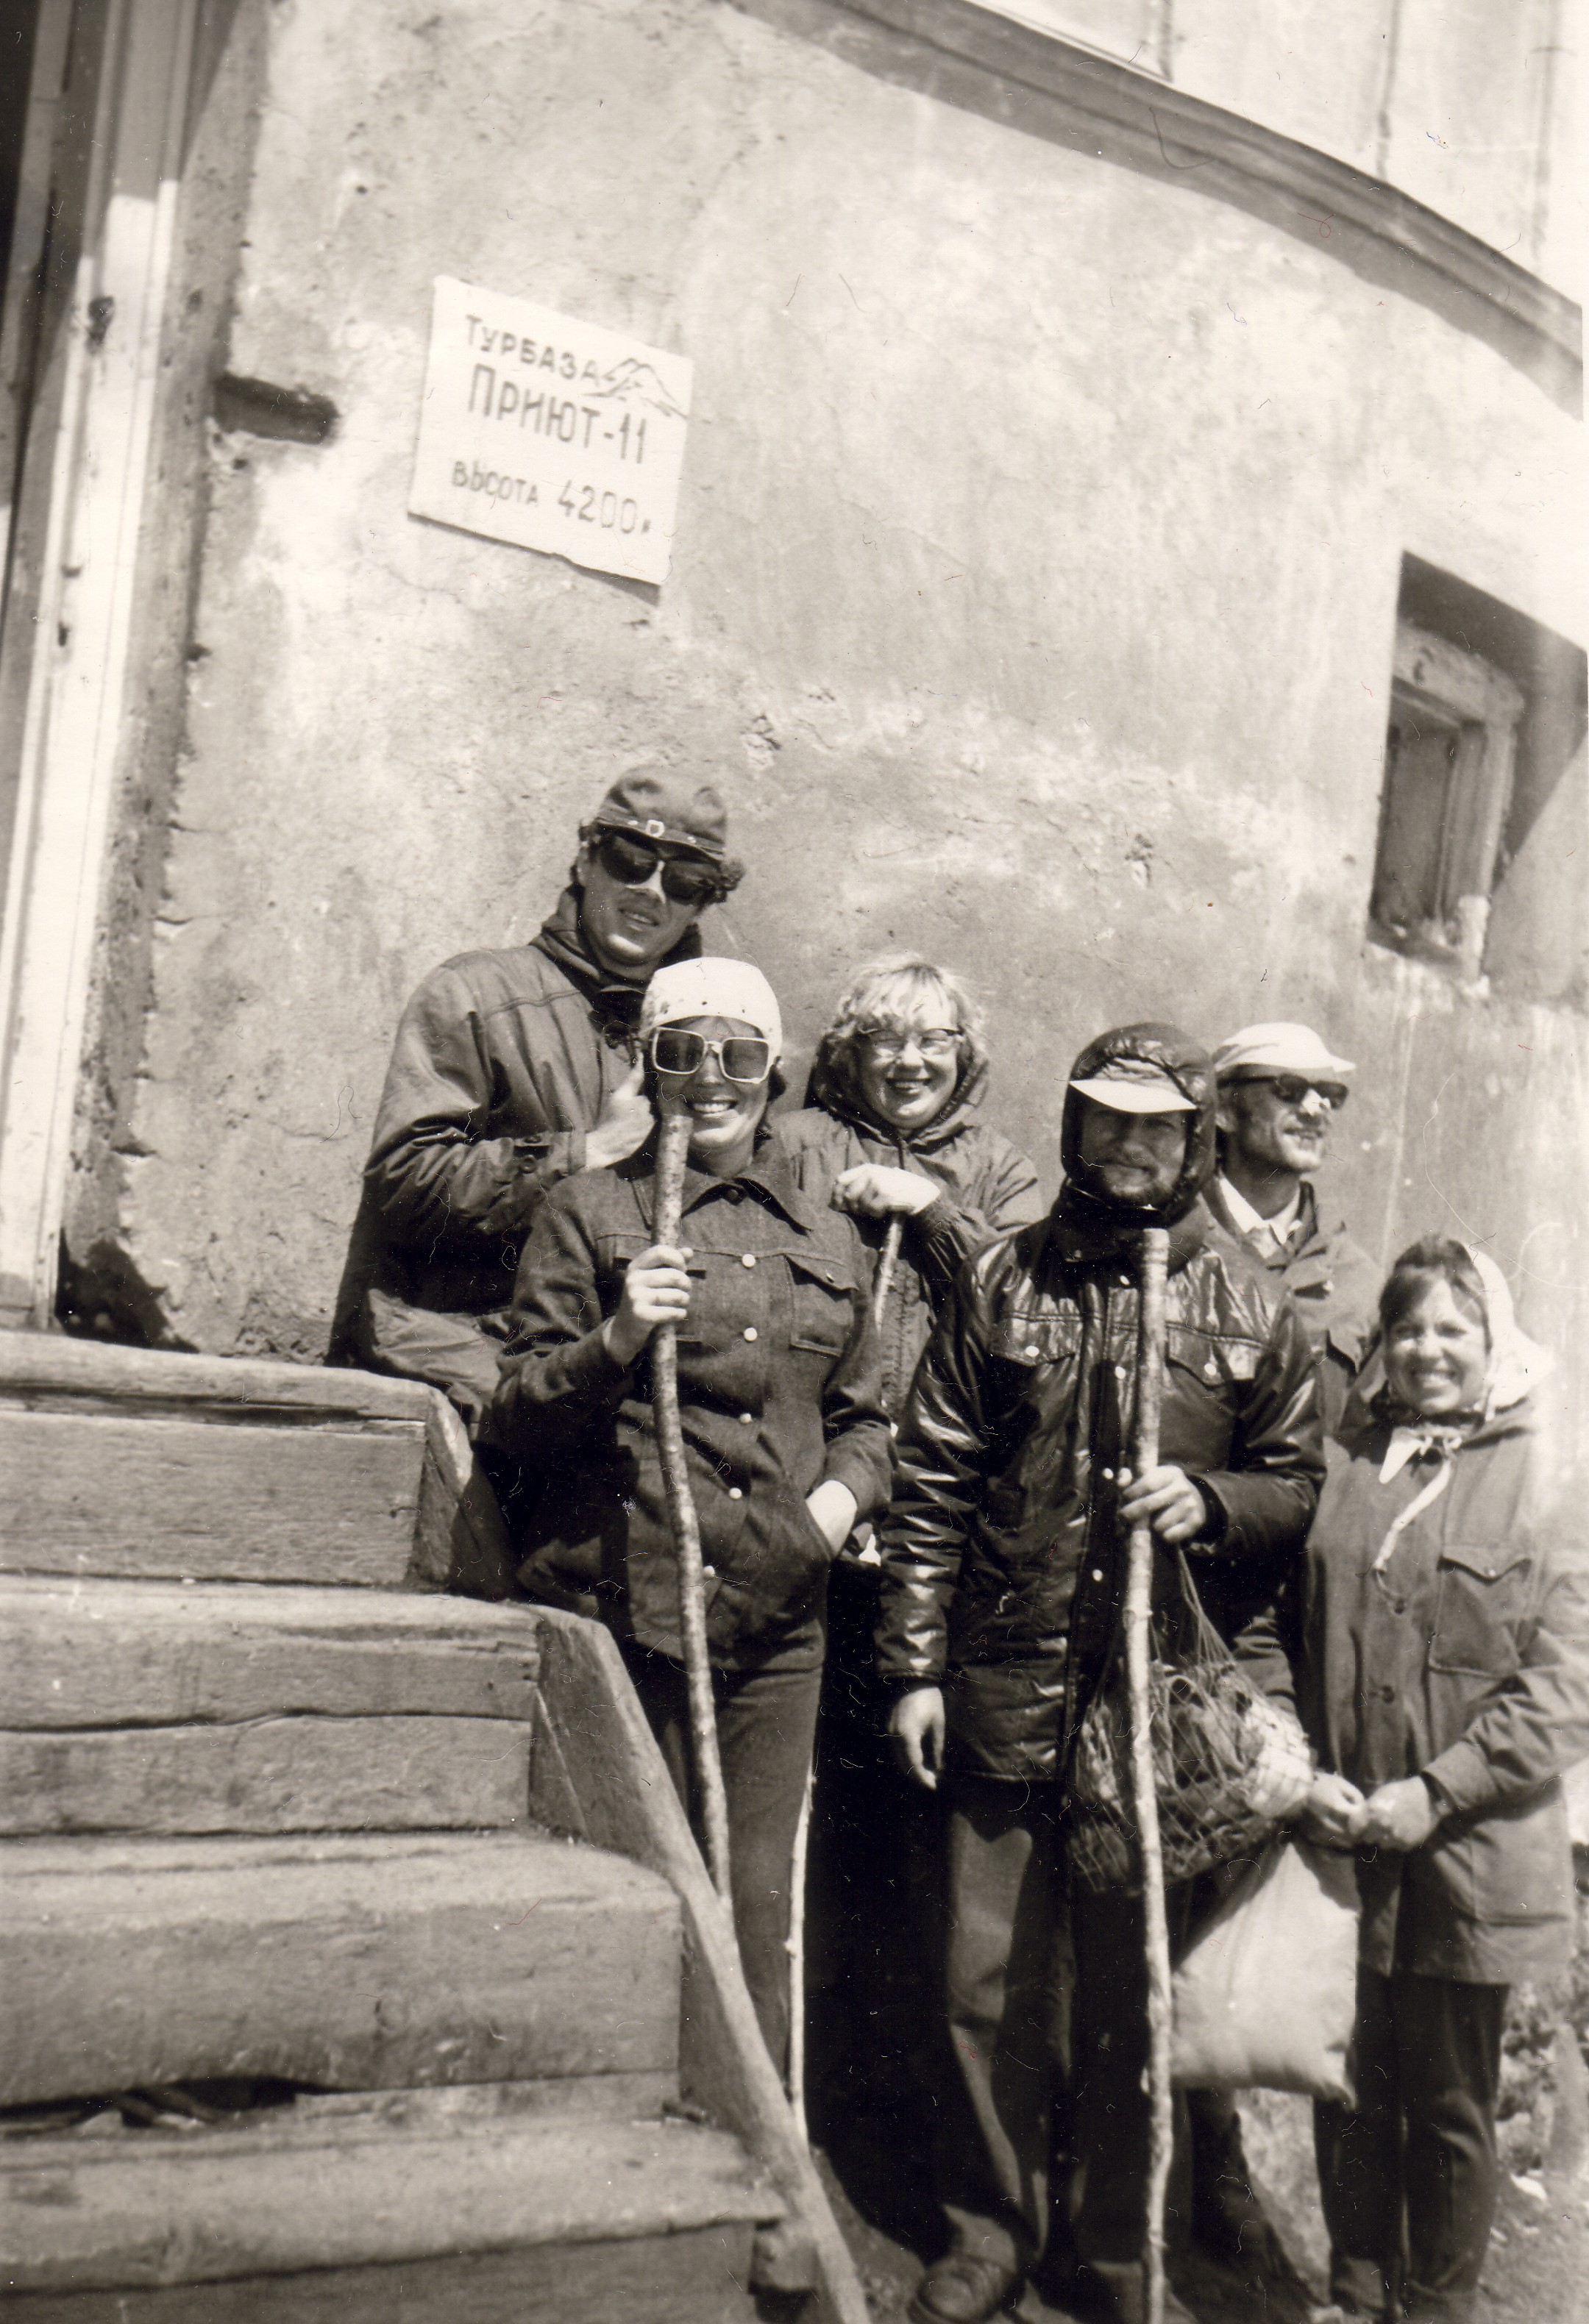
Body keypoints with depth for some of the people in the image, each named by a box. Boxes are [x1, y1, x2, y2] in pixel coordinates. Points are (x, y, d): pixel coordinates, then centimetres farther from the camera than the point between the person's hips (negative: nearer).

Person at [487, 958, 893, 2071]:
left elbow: (863, 1414, 25)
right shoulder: (591, 1211, 4)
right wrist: (616, 1340, -17)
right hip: (621, 1608, -3)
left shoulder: (828, 1238, 15)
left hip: (777, 1619, 3)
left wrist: (845, 1489, 3)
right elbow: (519, 1418, 0)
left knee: (757, 1903, 7)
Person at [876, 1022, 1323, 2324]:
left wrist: (1210, 1503, -11)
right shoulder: (1002, 1284, 4)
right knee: (995, 1978, 8)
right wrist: (914, 1664, -1)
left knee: (1133, 1987, 9)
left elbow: (1300, 1484, 10)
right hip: (1009, 1693, 0)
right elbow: (931, 1484, 4)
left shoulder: (1254, 1309, 5)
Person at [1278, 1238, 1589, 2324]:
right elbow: (1281, 1636, 9)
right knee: (1352, 2090, 15)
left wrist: (1434, 1792, -15)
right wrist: (1301, 1772, -5)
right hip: (1340, 1842, 3)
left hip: (1471, 1857, -3)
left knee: (1452, 2103, 11)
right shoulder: (1341, 1467, 5)